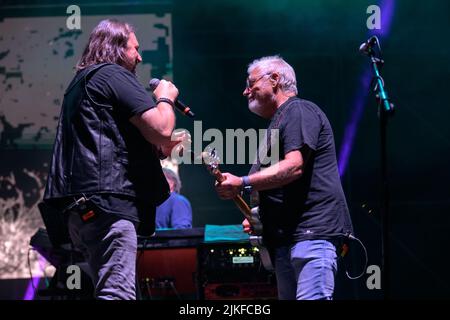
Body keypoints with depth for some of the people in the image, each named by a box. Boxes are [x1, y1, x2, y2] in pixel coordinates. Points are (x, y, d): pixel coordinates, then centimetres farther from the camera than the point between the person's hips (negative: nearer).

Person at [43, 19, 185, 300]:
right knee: (118, 294, -18)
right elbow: (161, 128, -13)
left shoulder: (82, 82, 28)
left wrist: (159, 150, 25)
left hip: (82, 205, 11)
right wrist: (165, 98, 8)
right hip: (109, 202, -11)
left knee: (111, 291, 12)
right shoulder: (114, 74, -3)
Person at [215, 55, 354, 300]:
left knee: (311, 297, -21)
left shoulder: (299, 111, -4)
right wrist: (257, 215, 16)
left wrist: (242, 184, -20)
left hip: (312, 229, -10)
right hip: (287, 235, 10)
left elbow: (294, 166, -19)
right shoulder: (278, 121, 28)